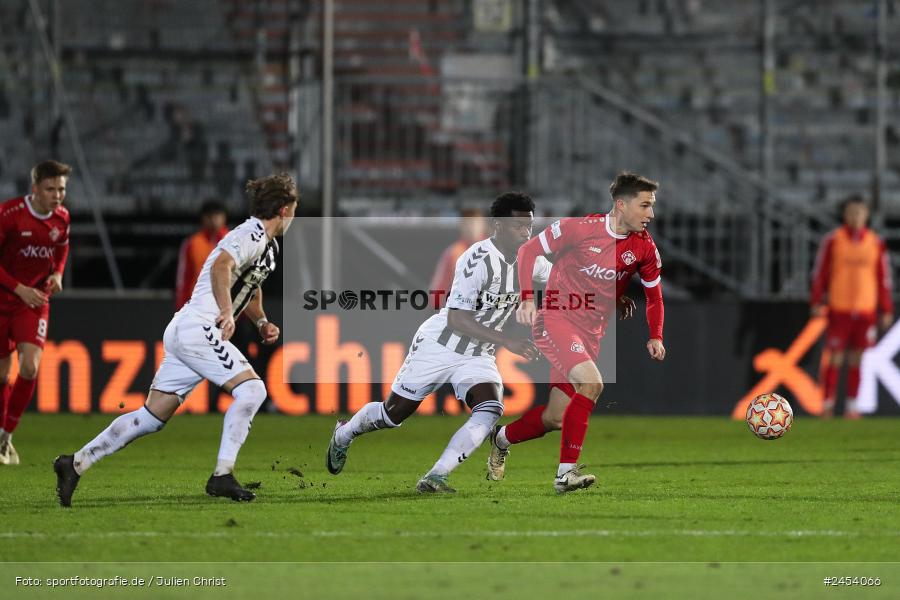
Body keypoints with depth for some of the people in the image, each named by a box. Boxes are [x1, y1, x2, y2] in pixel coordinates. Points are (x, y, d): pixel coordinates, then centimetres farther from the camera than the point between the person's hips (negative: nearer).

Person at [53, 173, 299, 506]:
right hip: (198, 327, -10)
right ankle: (222, 476, -24)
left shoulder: (268, 245, 22)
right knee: (251, 388, -19)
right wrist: (227, 311, -38)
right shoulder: (252, 234, -10)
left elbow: (250, 287, 38)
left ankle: (76, 463, 7)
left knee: (152, 416, 7)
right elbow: (221, 266, -28)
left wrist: (261, 321, 21)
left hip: (182, 330, 10)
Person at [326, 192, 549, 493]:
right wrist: (507, 342, -35)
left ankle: (434, 479, -22)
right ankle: (343, 435, 41)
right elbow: (457, 320, -30)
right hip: (439, 346, -5)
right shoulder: (477, 260, -27)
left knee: (490, 410, -23)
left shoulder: (529, 260, -4)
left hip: (477, 356, 5)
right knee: (394, 413, 9)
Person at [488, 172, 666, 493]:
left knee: (555, 418, 7)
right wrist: (527, 298, -15)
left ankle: (502, 438, 38)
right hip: (555, 319, -6)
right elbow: (528, 250, -4)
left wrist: (655, 337, 2)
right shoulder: (581, 228, -14)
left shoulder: (644, 247, 0)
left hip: (591, 333, 6)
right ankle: (566, 472, -25)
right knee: (591, 382, -29)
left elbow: (654, 295, 16)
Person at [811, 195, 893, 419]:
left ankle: (851, 406, 11)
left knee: (857, 359, 5)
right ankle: (827, 405, 2)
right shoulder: (833, 240, -1)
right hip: (839, 308, -2)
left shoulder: (876, 243, 7)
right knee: (835, 358, -3)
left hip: (866, 309, 2)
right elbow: (820, 273, 1)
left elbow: (883, 278, 10)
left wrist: (886, 311, 8)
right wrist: (817, 303, -5)